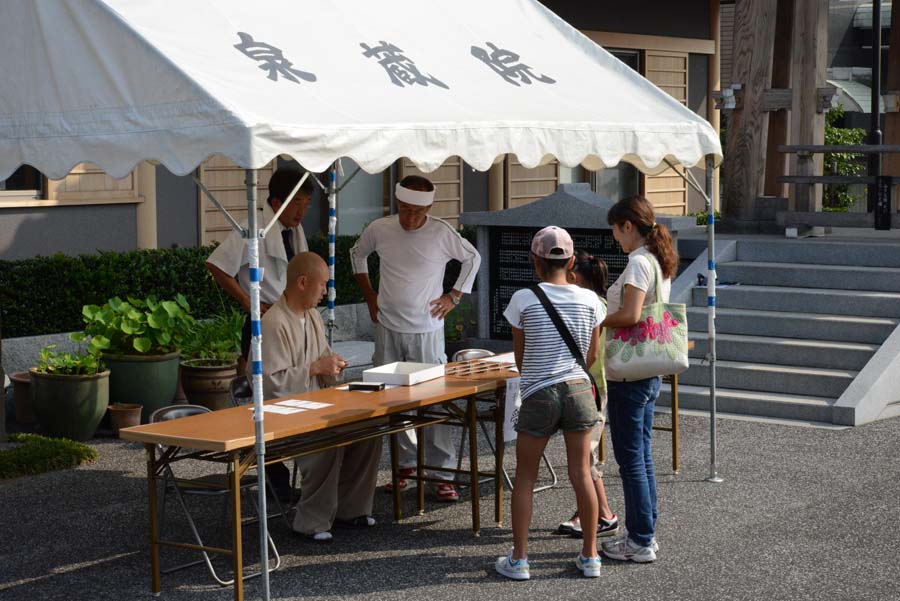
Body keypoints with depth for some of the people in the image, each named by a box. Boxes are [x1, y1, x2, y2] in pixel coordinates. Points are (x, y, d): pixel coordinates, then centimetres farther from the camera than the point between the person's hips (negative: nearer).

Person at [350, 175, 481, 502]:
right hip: (388, 328, 3)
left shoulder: (441, 232, -7)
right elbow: (357, 253, 20)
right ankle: (406, 463, 23)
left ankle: (443, 473, 1)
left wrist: (454, 296, 3)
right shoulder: (379, 229, -1)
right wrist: (368, 295, 13)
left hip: (427, 330, -3)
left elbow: (472, 258, 9)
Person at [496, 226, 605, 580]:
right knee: (581, 474, 9)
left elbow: (519, 360, 4)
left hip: (538, 395, -2)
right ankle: (590, 557, 15)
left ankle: (518, 560, 11)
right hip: (579, 390, 2)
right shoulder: (589, 300, 0)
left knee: (525, 478, 8)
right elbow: (591, 357, 9)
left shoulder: (523, 300, -6)